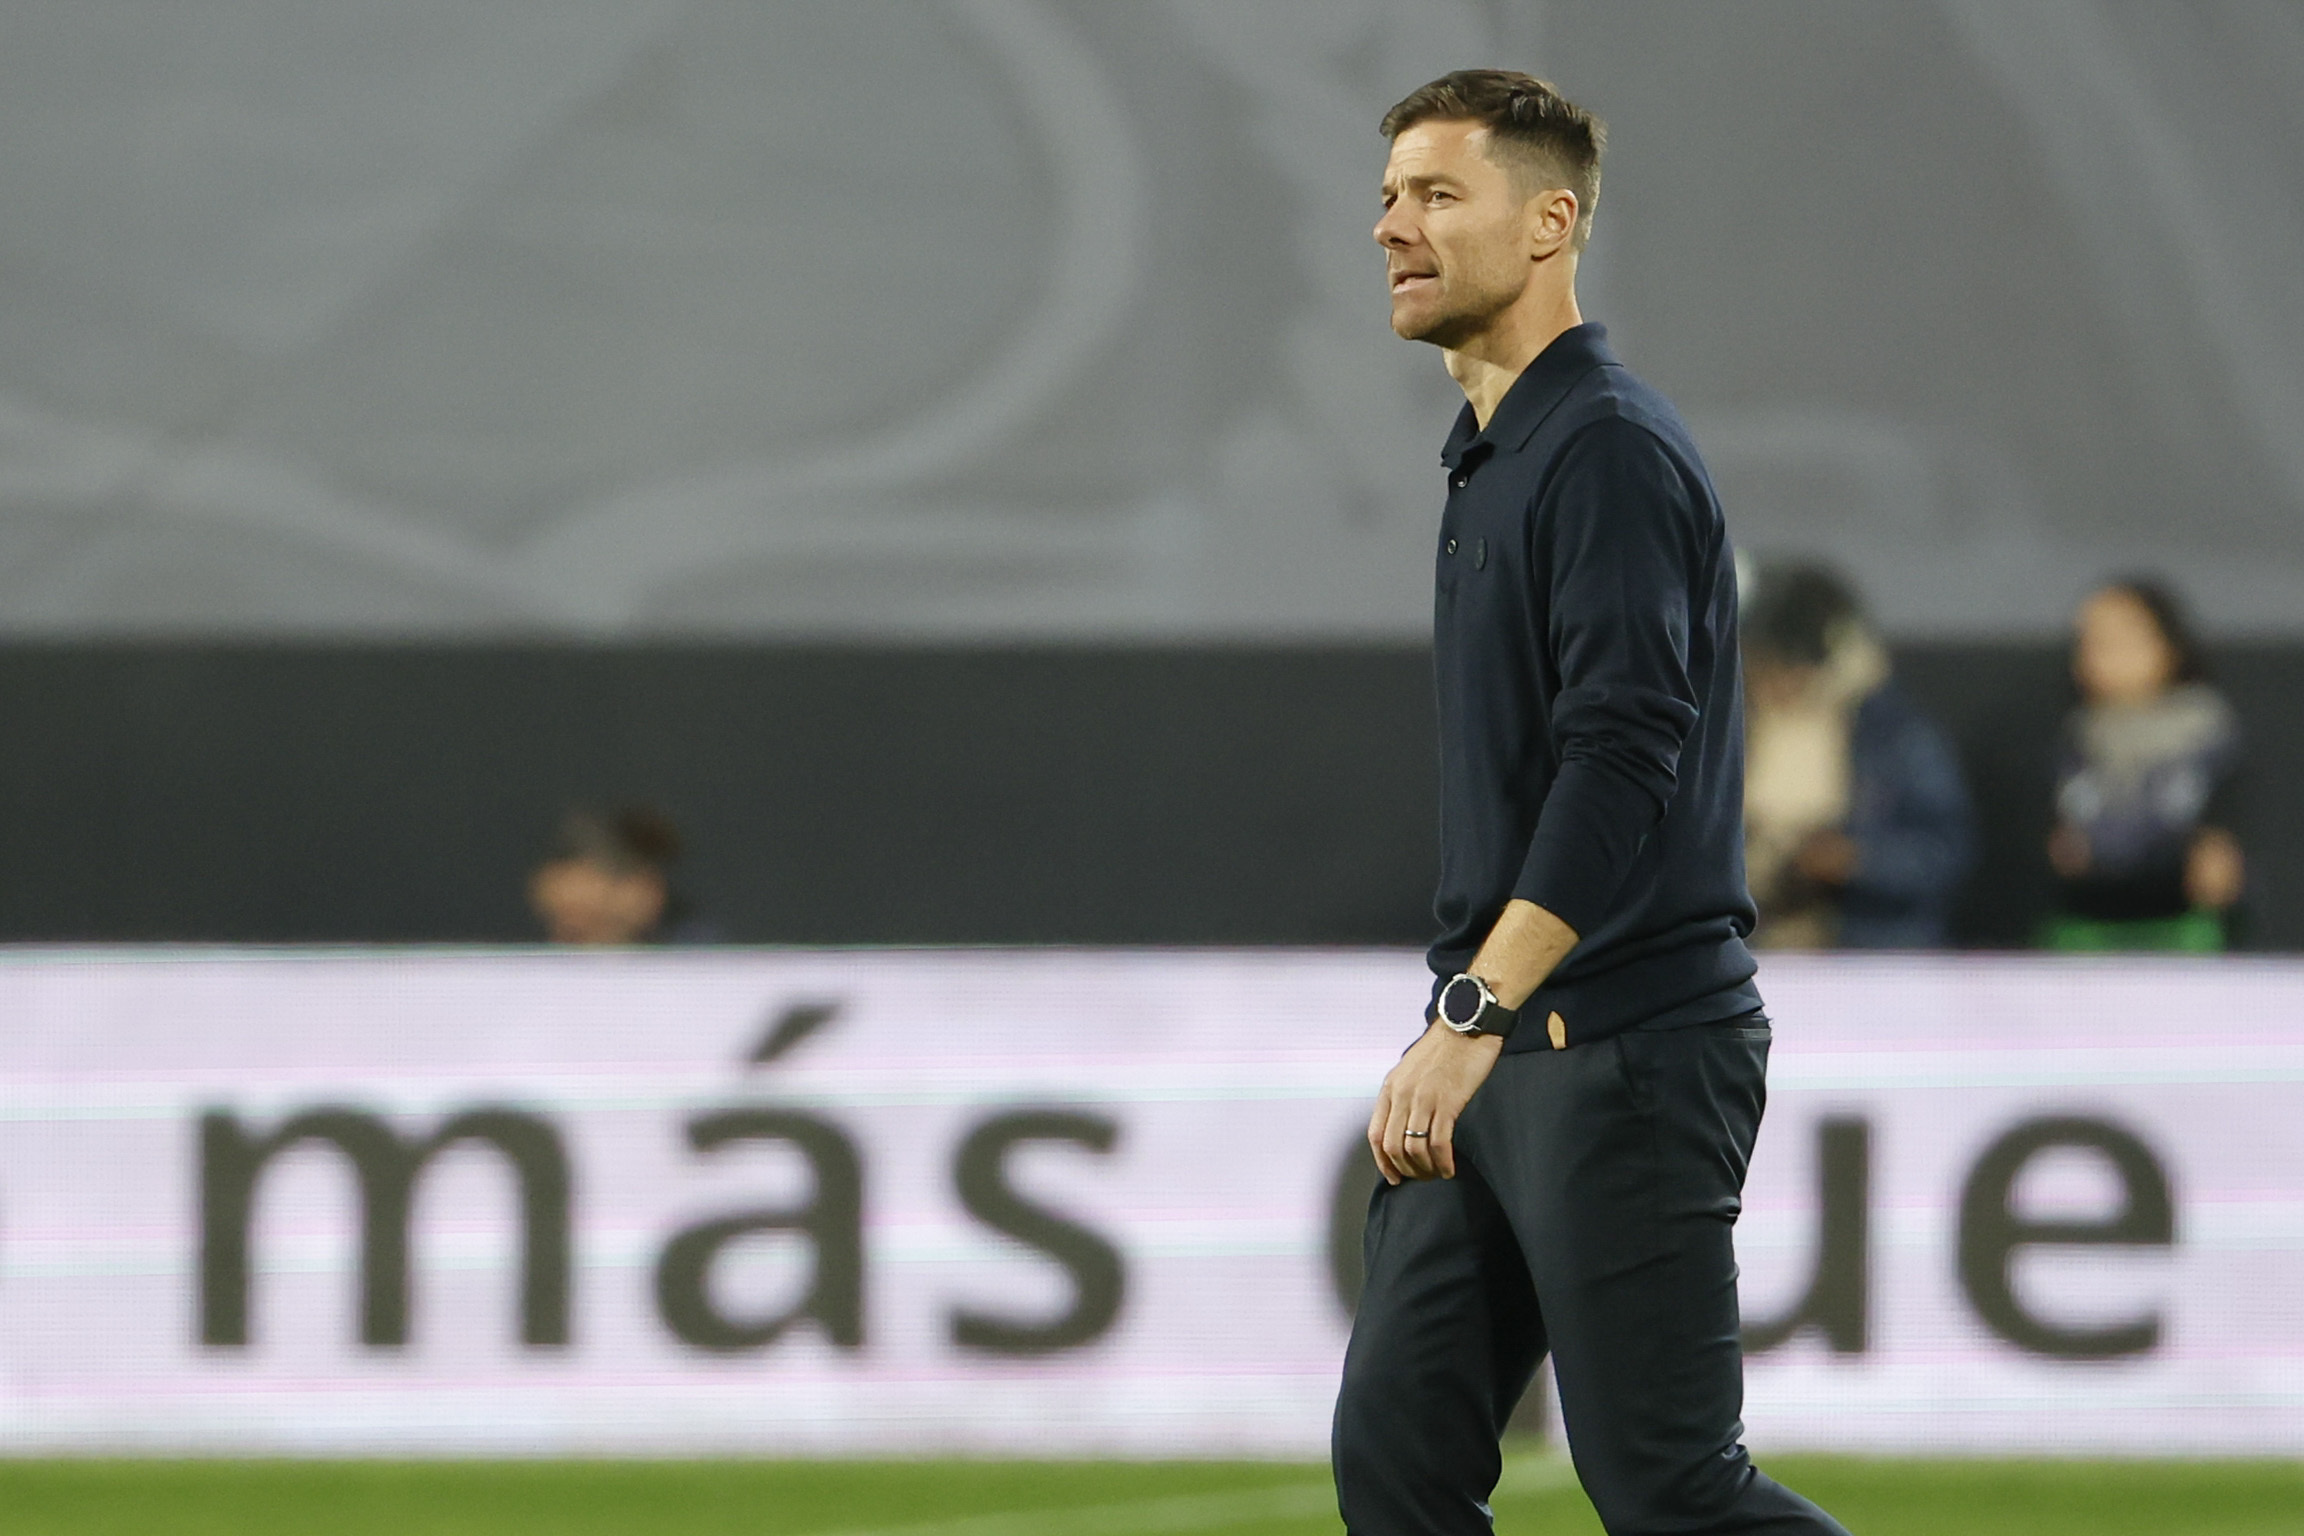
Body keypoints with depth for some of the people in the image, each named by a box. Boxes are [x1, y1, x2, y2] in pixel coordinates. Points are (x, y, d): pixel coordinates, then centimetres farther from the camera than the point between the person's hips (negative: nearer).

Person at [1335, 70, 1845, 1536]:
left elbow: (1622, 756, -24)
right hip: (1501, 1059, 10)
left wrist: (1474, 1014, -29)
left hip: (1627, 1054, -10)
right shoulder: (1491, 458, 18)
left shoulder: (1611, 450, -13)